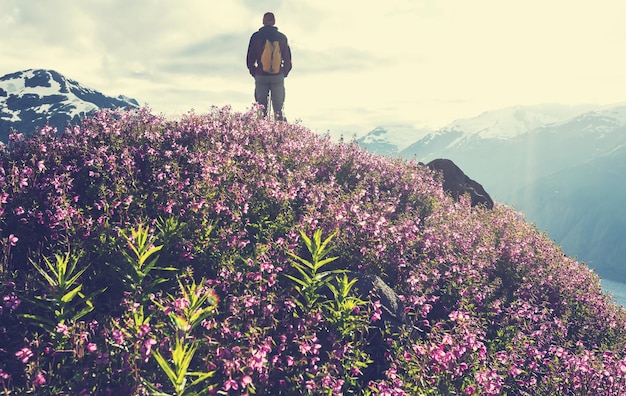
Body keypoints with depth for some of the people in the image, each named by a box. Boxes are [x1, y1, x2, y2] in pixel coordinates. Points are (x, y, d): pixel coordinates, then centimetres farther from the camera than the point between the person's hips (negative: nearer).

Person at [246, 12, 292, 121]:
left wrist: (255, 73, 14)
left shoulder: (256, 36, 2)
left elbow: (249, 59, 2)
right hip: (278, 77, 1)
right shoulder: (282, 37, 6)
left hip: (261, 76, -1)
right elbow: (288, 60, 7)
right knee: (278, 109, 4)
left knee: (261, 109, 3)